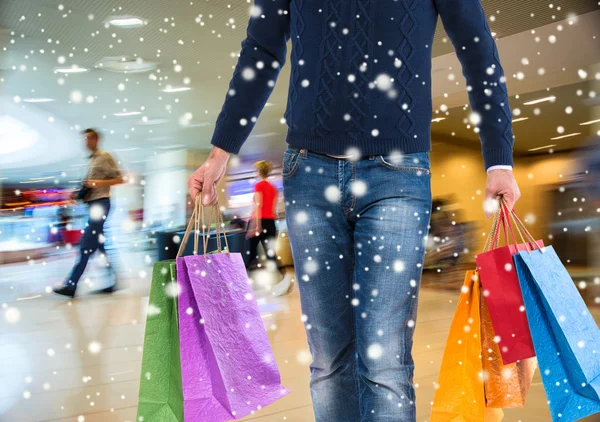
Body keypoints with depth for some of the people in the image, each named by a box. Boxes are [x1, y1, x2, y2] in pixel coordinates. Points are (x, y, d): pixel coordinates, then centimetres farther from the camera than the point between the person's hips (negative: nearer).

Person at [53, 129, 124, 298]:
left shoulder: (105, 157, -4)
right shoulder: (90, 160, 19)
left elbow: (119, 179, -7)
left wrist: (100, 183, -19)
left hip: (100, 203, -9)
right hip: (91, 203, 9)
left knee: (86, 245, -10)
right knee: (99, 244, 8)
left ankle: (71, 285, -12)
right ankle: (114, 280, 12)